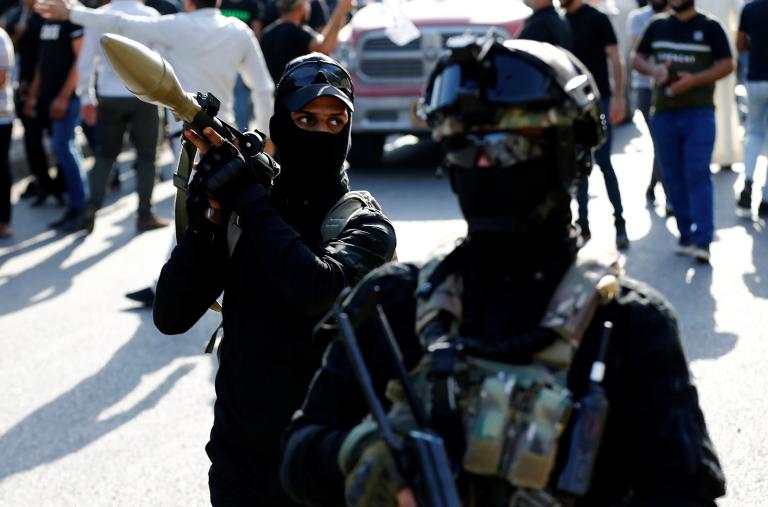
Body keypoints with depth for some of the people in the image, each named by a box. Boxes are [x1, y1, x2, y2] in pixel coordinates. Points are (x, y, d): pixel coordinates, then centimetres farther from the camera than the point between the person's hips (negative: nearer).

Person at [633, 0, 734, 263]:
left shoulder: (710, 28, 2)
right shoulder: (657, 27, 12)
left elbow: (726, 64, -2)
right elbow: (638, 59, 16)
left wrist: (694, 80, -18)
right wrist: (653, 69, -8)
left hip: (699, 113, -4)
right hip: (664, 114, 4)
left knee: (698, 175, -12)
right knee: (674, 178, 6)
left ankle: (702, 241, -16)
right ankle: (686, 236, 14)